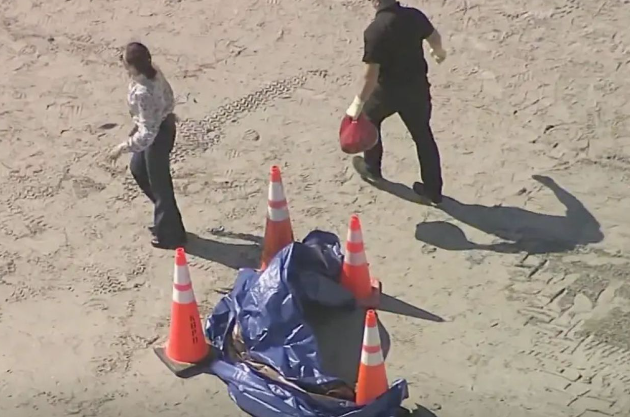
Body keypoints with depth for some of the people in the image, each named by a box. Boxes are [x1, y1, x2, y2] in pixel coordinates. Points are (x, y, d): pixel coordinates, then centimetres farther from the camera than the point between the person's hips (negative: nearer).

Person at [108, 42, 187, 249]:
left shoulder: (142, 92, -36)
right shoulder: (153, 72, -10)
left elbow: (147, 133, -34)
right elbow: (168, 97, 8)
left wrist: (122, 147, -24)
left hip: (158, 134, -10)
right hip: (163, 124, 10)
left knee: (159, 183, 8)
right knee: (138, 168, 28)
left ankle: (170, 235, 28)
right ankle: (165, 218, 42)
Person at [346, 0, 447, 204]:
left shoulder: (375, 30, -26)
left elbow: (371, 74, -25)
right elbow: (434, 37, 12)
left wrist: (359, 102, -15)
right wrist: (439, 52, 35)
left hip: (389, 90, -4)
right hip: (417, 86, 4)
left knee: (369, 118, 26)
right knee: (423, 135, 15)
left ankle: (371, 168, 42)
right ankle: (433, 189, 21)